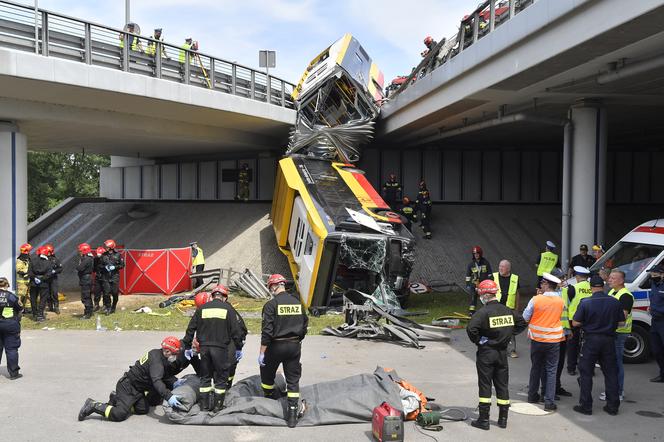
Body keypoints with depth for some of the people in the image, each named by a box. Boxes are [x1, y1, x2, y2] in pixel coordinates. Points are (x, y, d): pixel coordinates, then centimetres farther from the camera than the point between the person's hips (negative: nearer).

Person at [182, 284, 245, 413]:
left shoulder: (202, 308, 9)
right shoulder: (228, 309, 0)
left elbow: (191, 328, 11)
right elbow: (235, 330, -3)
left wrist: (187, 346, 19)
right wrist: (239, 348, 6)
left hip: (204, 347, 3)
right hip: (220, 348, -3)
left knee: (205, 377, 15)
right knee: (221, 378, 8)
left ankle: (204, 405, 18)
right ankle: (217, 406, 9)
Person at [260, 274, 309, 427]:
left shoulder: (271, 304, -13)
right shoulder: (298, 302, 4)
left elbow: (267, 331, -16)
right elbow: (304, 326, 11)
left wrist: (262, 352, -11)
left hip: (276, 346, -4)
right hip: (294, 346, 4)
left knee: (267, 372, 20)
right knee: (293, 380, 8)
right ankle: (292, 415, 5)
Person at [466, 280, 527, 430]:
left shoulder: (483, 312, -18)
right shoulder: (507, 310, 2)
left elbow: (471, 328, -29)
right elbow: (522, 323, 14)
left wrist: (478, 340, -12)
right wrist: (509, 335, 14)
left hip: (486, 352, -5)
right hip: (502, 352, 5)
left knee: (485, 385, 2)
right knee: (502, 385, 13)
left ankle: (484, 420, 5)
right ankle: (503, 419, 19)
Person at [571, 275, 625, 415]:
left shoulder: (585, 303, -12)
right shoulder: (615, 302, -3)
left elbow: (575, 323, -11)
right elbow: (621, 322, 3)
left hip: (591, 340, -3)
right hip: (609, 340, 3)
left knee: (586, 373, 6)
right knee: (610, 373, 13)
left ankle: (585, 405, 8)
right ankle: (613, 406, 17)